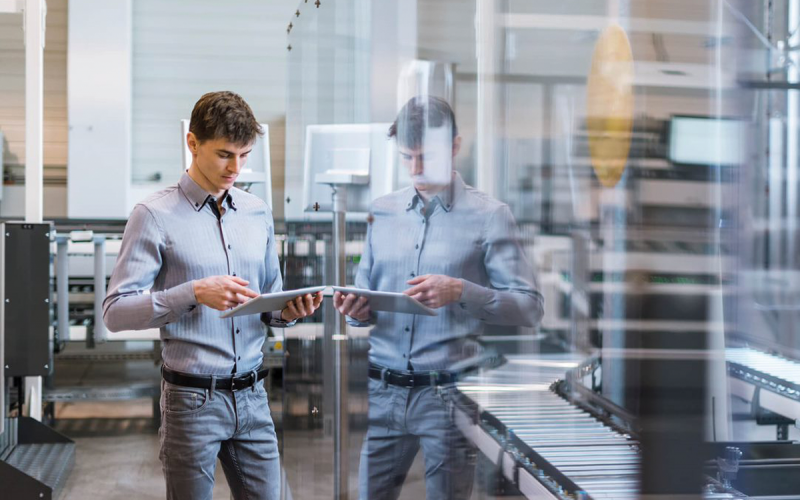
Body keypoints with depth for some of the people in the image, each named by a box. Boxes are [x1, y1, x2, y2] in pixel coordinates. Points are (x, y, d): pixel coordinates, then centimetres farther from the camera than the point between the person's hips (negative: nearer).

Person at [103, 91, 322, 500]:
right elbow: (115, 312, -12)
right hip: (192, 400, -5)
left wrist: (288, 312, -5)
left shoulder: (258, 213, 11)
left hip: (252, 395, 5)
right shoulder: (155, 215, -7)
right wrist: (195, 293, -24)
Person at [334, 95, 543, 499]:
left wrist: (461, 292, -19)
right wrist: (357, 311, -4)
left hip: (448, 394, -3)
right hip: (383, 390, 4)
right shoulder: (382, 211, 13)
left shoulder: (489, 216, 0)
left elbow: (529, 307, -5)